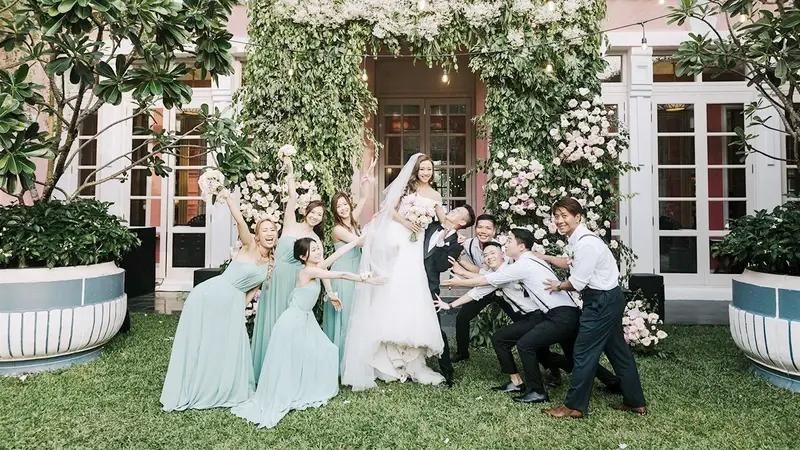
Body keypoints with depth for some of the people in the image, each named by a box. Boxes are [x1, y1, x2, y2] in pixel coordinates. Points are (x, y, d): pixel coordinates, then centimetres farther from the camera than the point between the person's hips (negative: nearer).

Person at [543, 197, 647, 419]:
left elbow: (577, 282, -20)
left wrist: (559, 286, -1)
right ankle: (635, 402, 30)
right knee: (617, 350, 17)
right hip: (608, 300, 10)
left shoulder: (586, 243, -23)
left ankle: (574, 406, 9)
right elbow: (573, 264, 25)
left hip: (602, 302, -10)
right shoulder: (579, 239, 7)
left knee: (584, 352, -2)